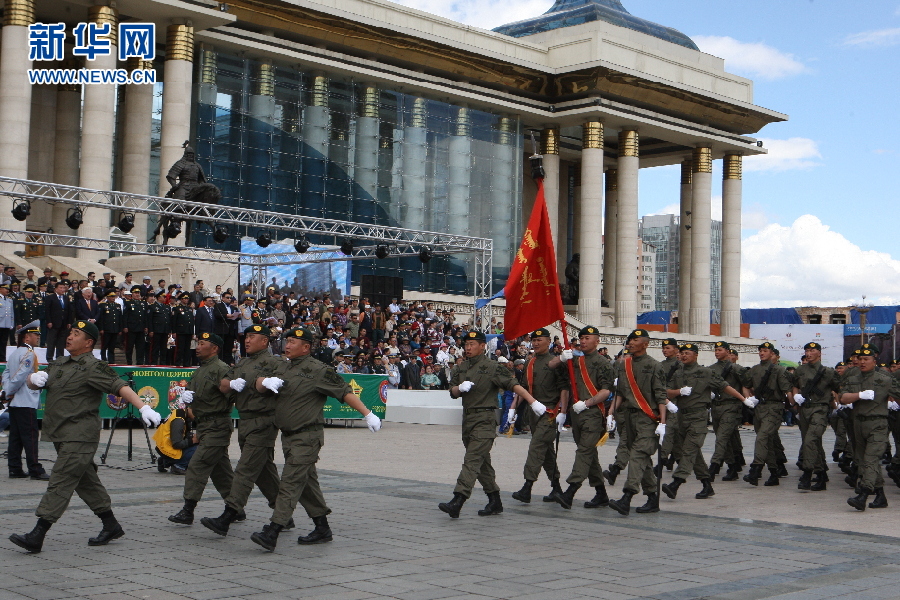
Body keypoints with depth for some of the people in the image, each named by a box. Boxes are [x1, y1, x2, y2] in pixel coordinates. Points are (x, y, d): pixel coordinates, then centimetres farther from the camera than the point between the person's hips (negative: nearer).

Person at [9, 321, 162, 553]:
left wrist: (144, 408, -34)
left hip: (80, 437, -9)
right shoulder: (59, 364, 16)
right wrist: (34, 379, -2)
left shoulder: (93, 367, -10)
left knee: (60, 484, -10)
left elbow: (120, 386, -21)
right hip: (61, 436, 9)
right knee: (86, 482, 14)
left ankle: (37, 536, -12)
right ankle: (111, 526, 24)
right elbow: (31, 383, 24)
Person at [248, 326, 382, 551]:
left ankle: (272, 533, -19)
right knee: (307, 483, 14)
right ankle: (322, 529, 24)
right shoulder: (284, 368, 14)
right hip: (287, 435, 8)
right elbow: (258, 385, 11)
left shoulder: (317, 370, -9)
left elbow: (344, 392, -10)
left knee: (291, 482, -13)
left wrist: (367, 414, -14)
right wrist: (266, 382, -13)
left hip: (307, 437, -8)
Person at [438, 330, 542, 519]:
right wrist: (460, 388, -12)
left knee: (472, 461, -15)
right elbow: (453, 392, 12)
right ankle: (495, 501, 21)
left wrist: (533, 402, -19)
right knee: (482, 463, 12)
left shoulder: (492, 368, -6)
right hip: (467, 418, 8)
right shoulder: (461, 368, 14)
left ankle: (457, 502, -25)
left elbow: (513, 384, -11)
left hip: (485, 419, -8)